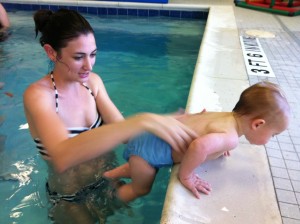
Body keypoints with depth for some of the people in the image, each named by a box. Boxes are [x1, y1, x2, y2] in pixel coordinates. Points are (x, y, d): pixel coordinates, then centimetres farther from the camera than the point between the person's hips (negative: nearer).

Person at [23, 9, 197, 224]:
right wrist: (142, 121, -54)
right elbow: (62, 157, -45)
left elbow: (122, 130, -16)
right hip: (71, 198, -4)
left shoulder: (92, 81, -8)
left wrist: (167, 122, -33)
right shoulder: (37, 95, -26)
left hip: (109, 177, 4)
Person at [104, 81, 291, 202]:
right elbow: (199, 146, -44)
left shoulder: (226, 116, 2)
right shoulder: (231, 138, -24)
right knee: (141, 189, 19)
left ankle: (108, 175, 50)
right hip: (148, 148, -8)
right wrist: (185, 176, -27)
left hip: (154, 134, 8)